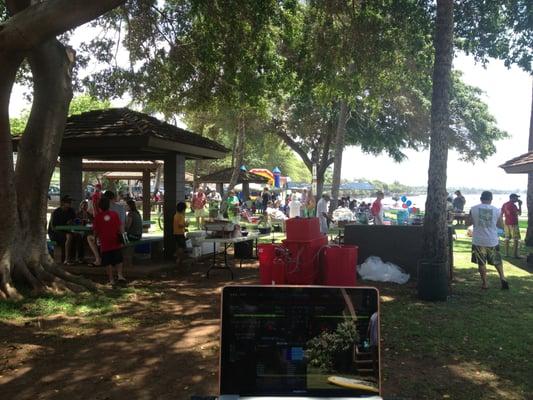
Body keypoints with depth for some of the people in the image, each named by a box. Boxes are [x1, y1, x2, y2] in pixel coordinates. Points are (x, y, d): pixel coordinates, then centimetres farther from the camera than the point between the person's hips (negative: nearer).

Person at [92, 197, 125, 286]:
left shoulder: (97, 216, -3)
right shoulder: (114, 214, -1)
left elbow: (95, 231, 1)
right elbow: (120, 228, -2)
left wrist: (98, 237, 21)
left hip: (105, 243, 0)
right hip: (116, 242, 1)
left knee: (108, 262, 7)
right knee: (118, 260, 12)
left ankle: (111, 279, 8)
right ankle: (120, 275, -4)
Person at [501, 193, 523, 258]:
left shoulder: (504, 205, 9)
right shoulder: (513, 205, -15)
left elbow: (501, 214, 11)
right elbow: (519, 213, -15)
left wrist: (502, 224, 15)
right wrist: (520, 205, -7)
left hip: (506, 224, 7)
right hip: (513, 224, -7)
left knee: (507, 239, 9)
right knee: (516, 239, -1)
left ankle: (506, 253, 11)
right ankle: (515, 254, -2)